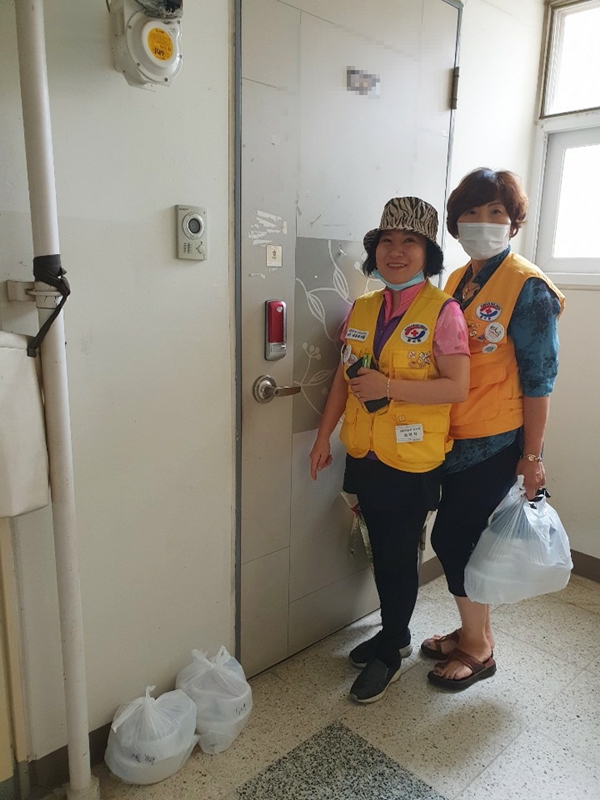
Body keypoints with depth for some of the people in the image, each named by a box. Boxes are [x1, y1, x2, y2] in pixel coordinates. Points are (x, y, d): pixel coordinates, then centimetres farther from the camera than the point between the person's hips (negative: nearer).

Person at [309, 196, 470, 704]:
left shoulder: (442, 310, -11)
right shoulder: (363, 309, 6)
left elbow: (456, 387, -15)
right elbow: (345, 377, 10)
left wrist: (388, 386, -23)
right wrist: (325, 435, 8)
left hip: (412, 460, -5)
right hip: (365, 454, 6)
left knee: (399, 555, 8)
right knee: (381, 550, 18)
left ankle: (389, 653, 30)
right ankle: (395, 633, 41)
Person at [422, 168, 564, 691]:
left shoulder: (527, 287, -12)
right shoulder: (457, 281, 9)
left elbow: (539, 378, -12)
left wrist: (532, 456, -11)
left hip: (496, 441, -7)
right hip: (455, 435, 7)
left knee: (451, 537, 0)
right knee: (461, 536, 15)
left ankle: (477, 650, 22)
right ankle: (473, 633, 36)